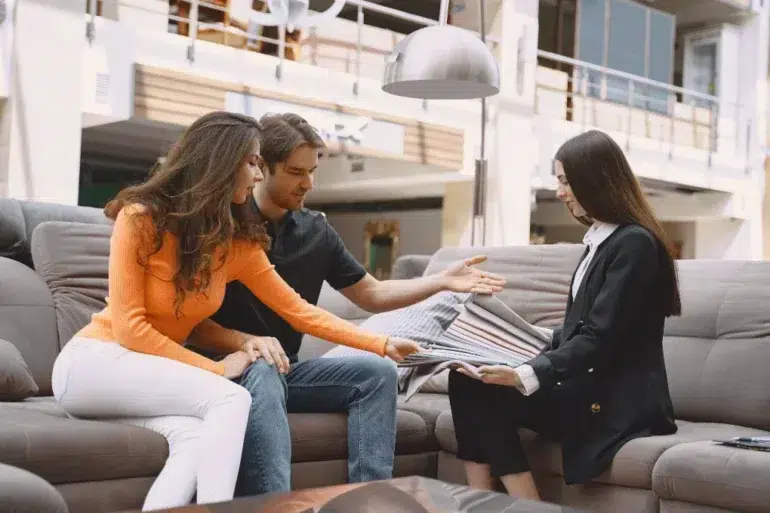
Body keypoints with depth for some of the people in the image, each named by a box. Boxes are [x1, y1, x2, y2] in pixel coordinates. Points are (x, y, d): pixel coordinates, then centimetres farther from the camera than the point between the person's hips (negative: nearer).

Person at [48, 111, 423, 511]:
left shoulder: (239, 241, -1)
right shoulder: (140, 217, -15)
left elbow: (298, 310, 6)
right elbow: (128, 327, -17)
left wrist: (382, 345, 3)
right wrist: (215, 369, -18)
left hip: (155, 375, 5)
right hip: (94, 363, -5)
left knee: (198, 439, -31)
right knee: (230, 399, -28)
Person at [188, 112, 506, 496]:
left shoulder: (316, 230, 7)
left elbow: (371, 294, 13)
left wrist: (442, 281, 0)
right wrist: (246, 341, -29)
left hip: (286, 367, 6)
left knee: (377, 373, -10)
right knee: (263, 374, -37)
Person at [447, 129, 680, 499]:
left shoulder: (634, 244, -12)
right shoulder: (600, 240, 18)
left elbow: (599, 339, -20)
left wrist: (526, 376, -28)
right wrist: (524, 363, 7)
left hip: (617, 399, -9)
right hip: (587, 386, 9)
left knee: (481, 391, -22)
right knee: (467, 380, -10)